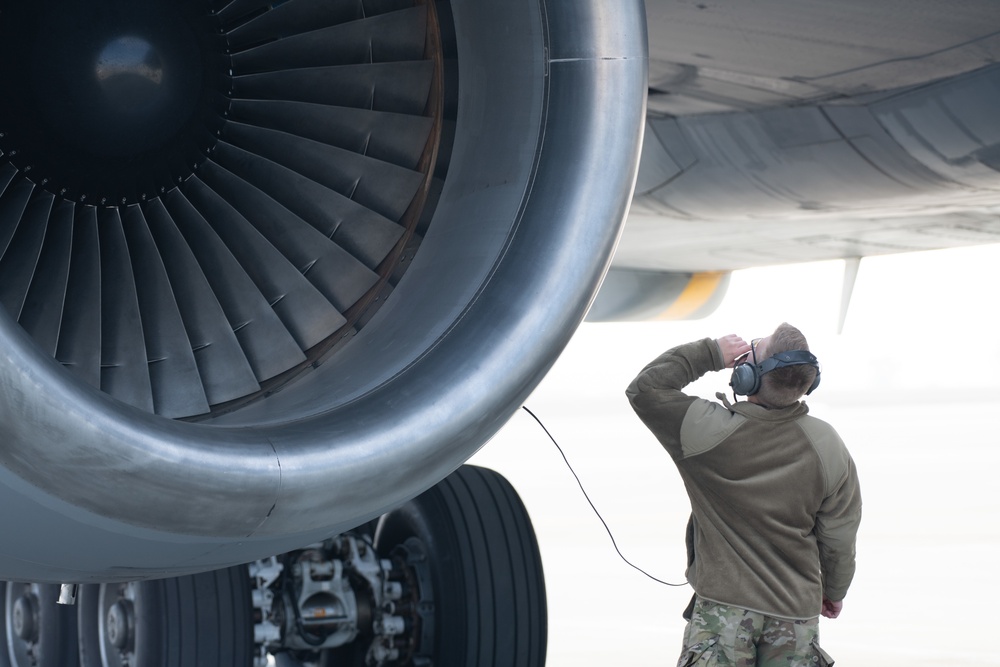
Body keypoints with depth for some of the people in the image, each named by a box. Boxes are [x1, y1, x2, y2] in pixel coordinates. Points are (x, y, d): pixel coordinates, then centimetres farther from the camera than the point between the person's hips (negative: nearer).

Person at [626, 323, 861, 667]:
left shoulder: (709, 432, -16)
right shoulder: (828, 447, -6)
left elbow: (644, 388, -5)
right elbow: (838, 538, 3)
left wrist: (709, 354, -4)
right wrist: (834, 590, 20)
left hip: (723, 604, -3)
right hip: (796, 611, 3)